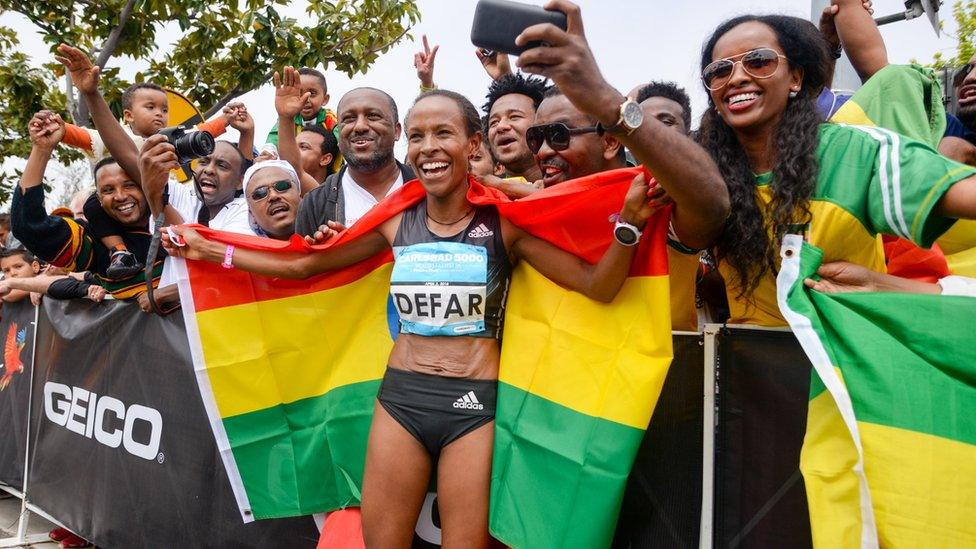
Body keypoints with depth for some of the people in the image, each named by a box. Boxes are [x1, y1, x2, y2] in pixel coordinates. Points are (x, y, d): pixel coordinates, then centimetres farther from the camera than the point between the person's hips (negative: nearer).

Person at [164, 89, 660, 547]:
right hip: (400, 397, 3)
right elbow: (301, 265, 10)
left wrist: (628, 222, -29)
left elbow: (597, 286, -11)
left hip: (475, 403, -3)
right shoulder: (396, 221, 3)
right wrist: (207, 249, 9)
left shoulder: (504, 222, -6)